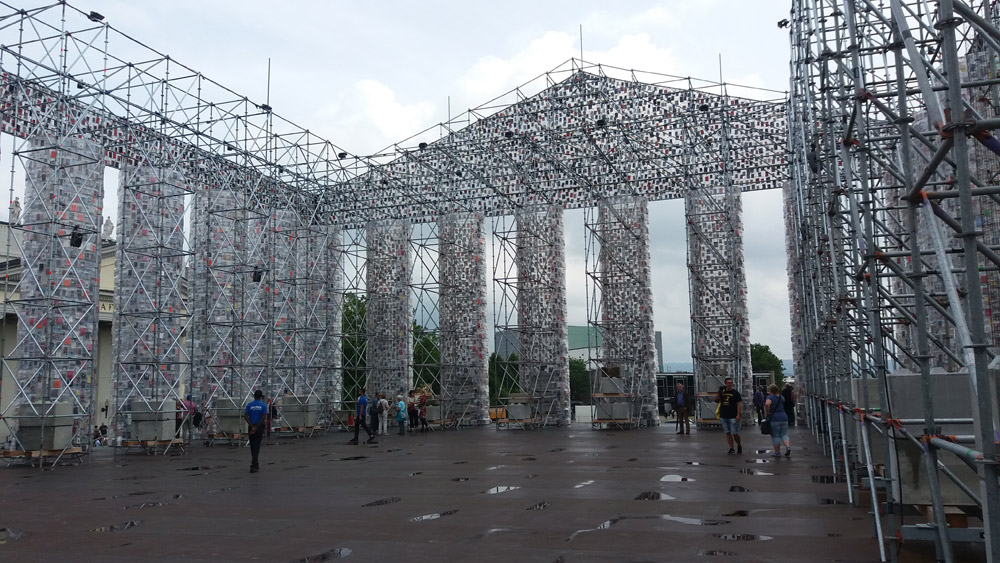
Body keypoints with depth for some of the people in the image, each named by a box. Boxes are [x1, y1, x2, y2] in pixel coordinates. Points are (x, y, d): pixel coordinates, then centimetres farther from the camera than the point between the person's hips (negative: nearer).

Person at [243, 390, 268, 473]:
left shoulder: (249, 405, 1)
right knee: (257, 446, -2)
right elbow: (264, 417, -13)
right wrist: (256, 427, -11)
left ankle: (256, 465, 23)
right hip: (259, 428, -2)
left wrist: (252, 426, -10)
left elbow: (245, 416, -9)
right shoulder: (264, 405, -4)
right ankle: (253, 466, -10)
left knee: (253, 447, 14)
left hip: (251, 427, 2)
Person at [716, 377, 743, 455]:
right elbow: (716, 400, 17)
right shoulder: (722, 392, 11)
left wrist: (738, 414, -14)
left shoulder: (735, 392, -2)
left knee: (735, 433, -3)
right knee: (728, 433, 5)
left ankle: (739, 445, 23)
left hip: (733, 417, -4)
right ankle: (731, 449, 10)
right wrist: (718, 394, -2)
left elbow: (739, 404, -5)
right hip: (723, 416, 4)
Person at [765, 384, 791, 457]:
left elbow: (767, 404, -29)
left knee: (775, 436, 5)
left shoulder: (770, 397, -10)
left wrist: (768, 412, -15)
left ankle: (777, 452, 10)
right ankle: (788, 447, -10)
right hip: (784, 417, 5)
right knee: (784, 434, 12)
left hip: (774, 418, -5)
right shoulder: (781, 397, 9)